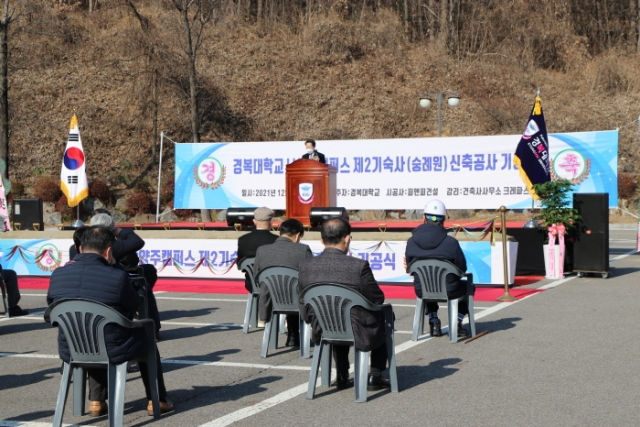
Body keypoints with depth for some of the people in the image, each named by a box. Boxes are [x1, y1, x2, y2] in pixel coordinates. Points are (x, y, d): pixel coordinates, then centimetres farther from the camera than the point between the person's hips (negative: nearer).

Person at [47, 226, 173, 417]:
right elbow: (135, 305, -1)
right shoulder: (116, 276, -20)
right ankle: (157, 400, 33)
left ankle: (96, 400, 36)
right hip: (112, 351, -4)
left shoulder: (58, 275, -7)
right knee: (146, 336, 28)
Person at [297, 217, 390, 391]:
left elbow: (305, 311, 0)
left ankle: (342, 376, 35)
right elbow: (377, 299, -8)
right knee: (383, 315, 28)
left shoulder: (305, 266, -10)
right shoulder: (359, 266, -22)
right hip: (359, 333, -4)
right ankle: (375, 377, 27)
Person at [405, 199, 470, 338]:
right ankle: (457, 323, 23)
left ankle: (434, 322, 32)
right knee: (467, 286, 30)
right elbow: (462, 268, -6)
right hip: (448, 291, -3)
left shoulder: (411, 242, -9)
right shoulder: (451, 242, -18)